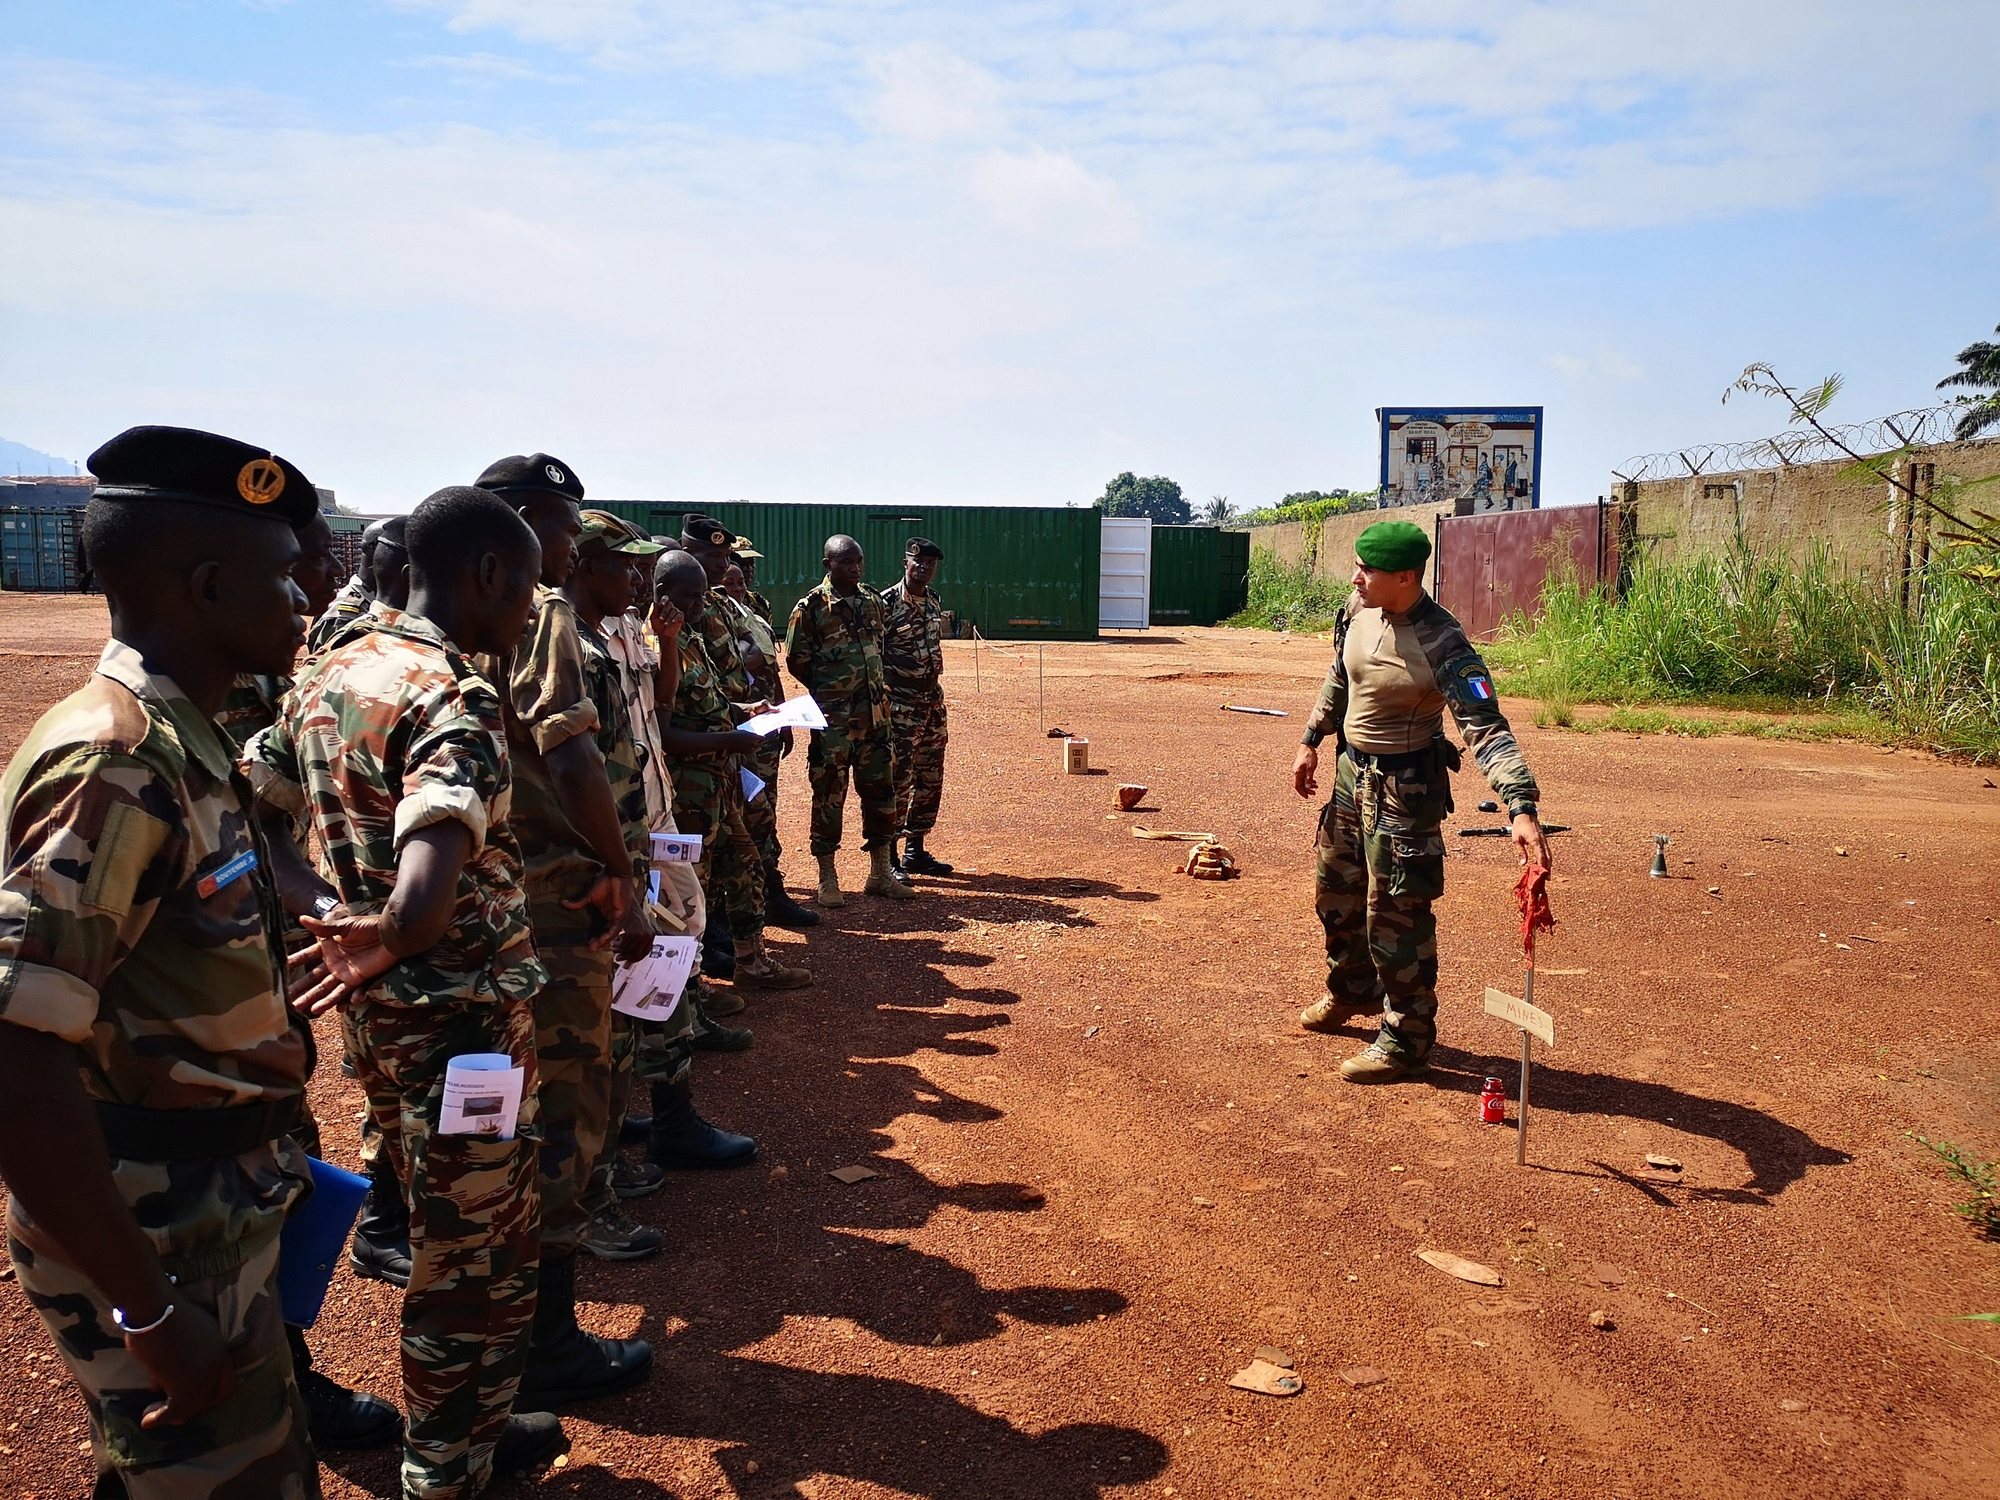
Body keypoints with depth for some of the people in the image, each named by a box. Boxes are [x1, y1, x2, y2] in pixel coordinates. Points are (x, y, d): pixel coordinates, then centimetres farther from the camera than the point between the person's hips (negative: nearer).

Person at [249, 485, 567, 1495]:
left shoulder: (323, 678, 4)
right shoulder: (456, 700, -23)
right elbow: (424, 902, -36)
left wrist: (325, 911, -2)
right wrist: (377, 953, -18)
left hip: (378, 1012, 9)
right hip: (464, 1020, -9)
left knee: (443, 1238, 25)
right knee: (476, 1260, 11)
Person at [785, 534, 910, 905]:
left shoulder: (872, 600, 9)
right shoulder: (811, 607, -8)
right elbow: (796, 662, -5)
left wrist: (875, 687, 10)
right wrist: (831, 692, -2)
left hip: (874, 712, 6)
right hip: (833, 718, -6)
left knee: (881, 790, 10)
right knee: (829, 795, 1)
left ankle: (881, 874, 21)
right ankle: (827, 880, 11)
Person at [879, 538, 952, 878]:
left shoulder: (933, 599, 11)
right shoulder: (887, 603, -12)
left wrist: (933, 682, 15)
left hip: (933, 699, 8)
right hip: (901, 704, -8)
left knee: (930, 779, 12)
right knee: (899, 779, -6)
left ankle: (915, 850, 24)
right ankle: (888, 856, 4)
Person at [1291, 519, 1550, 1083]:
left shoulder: (1441, 645, -27)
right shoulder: (1359, 611, -5)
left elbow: (1486, 728, -33)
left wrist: (1522, 809, -44)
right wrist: (1312, 740, 17)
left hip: (1404, 785, -8)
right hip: (1352, 768, 8)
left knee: (1395, 914, -1)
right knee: (1336, 889, 23)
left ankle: (1406, 1040, 17)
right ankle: (1352, 988, 47)